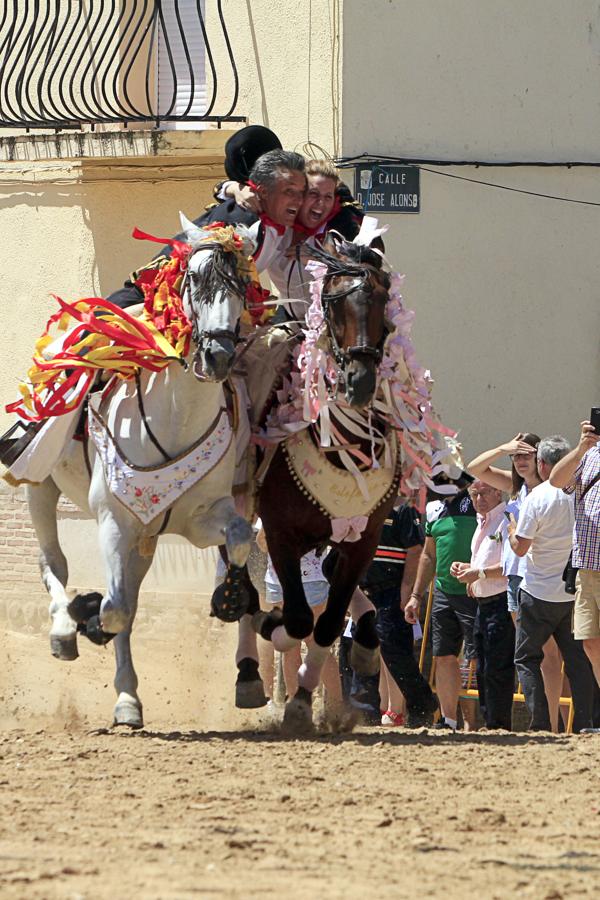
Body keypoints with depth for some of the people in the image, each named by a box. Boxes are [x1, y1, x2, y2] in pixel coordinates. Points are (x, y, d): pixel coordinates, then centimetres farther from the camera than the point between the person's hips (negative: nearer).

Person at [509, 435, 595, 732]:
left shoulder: (538, 497, -13)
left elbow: (521, 548, -10)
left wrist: (512, 531, 10)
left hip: (540, 593, -4)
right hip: (576, 592, 4)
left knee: (526, 657, 8)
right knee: (578, 659, 8)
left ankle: (540, 723, -2)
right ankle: (584, 723, 1)